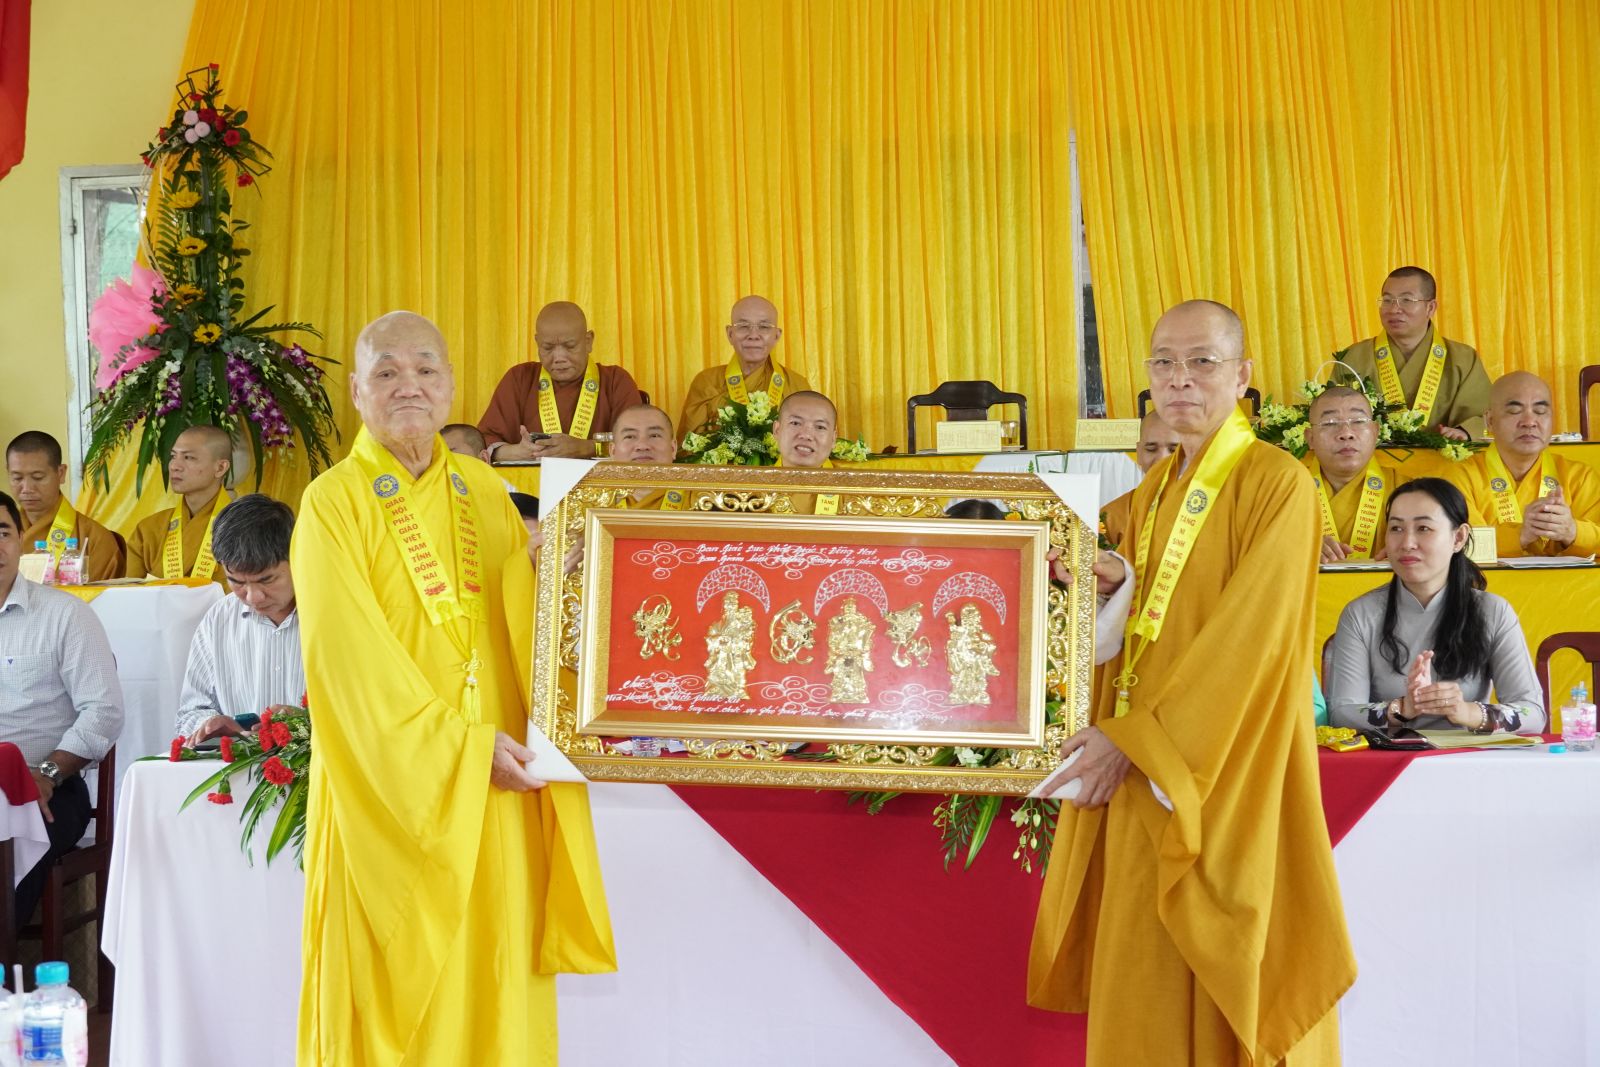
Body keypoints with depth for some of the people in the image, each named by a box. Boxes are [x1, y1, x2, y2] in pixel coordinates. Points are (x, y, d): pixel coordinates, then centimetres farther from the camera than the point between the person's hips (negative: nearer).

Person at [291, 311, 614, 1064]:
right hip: (392, 789, -4)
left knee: (496, 983, 7)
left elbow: (527, 630, 7)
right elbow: (353, 653, -13)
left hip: (499, 789, 4)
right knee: (396, 994, 1)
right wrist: (464, 744, -18)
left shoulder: (487, 496, 11)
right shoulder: (334, 503, -4)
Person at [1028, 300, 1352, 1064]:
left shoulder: (1277, 484, -9)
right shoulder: (1151, 497, 14)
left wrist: (1135, 738, -19)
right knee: (1144, 996, 8)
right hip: (1143, 776, 7)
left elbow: (1249, 637, -17)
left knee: (1223, 1000, 0)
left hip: (1225, 780, -6)